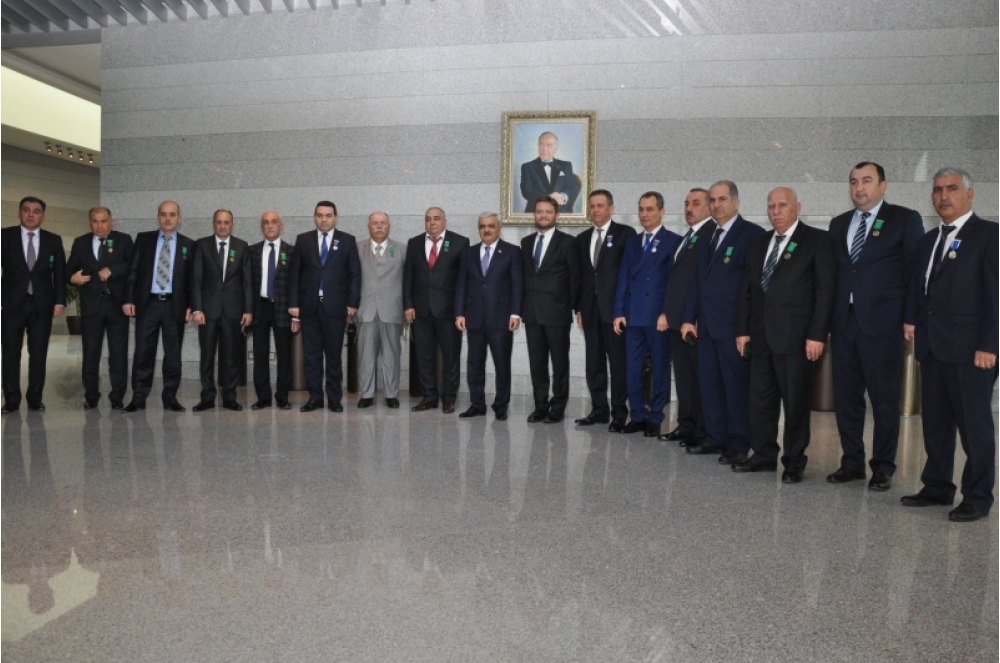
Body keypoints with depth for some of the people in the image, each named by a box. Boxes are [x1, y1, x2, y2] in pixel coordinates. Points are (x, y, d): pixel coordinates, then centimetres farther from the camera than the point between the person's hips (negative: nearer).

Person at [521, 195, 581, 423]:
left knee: (559, 362, 3)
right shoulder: (526, 242, 13)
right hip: (532, 312, 5)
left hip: (557, 312, -5)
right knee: (536, 362, 8)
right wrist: (523, 305, 7)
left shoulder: (567, 242, -2)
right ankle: (540, 406, 16)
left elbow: (575, 277, -2)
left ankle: (557, 408, 12)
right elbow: (524, 275, 15)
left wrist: (569, 306, -5)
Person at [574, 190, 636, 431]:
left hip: (615, 308, -5)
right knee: (594, 362, 9)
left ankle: (619, 414, 8)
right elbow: (580, 275, 14)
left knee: (618, 362, 0)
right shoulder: (582, 238, 15)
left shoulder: (625, 233, -1)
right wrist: (579, 307, 8)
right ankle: (599, 409, 18)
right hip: (590, 309, 5)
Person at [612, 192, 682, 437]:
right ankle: (637, 416, 16)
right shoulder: (632, 242, 16)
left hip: (659, 317, -5)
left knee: (660, 369, 4)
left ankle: (655, 419, 13)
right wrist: (619, 312, 3)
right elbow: (623, 279, 11)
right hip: (633, 317, 5)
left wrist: (666, 313, -15)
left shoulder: (673, 241, -1)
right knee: (633, 369, 6)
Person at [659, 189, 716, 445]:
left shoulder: (712, 233, -9)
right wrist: (668, 312, 13)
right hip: (677, 319, 9)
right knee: (683, 376, 13)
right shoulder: (687, 237, 21)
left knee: (701, 377, 0)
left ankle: (703, 431, 8)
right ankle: (686, 426, 22)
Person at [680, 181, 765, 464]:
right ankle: (715, 438, 20)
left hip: (734, 325, -7)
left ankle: (738, 444, 9)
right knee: (709, 384, 10)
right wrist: (689, 318, 10)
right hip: (706, 324, 7)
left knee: (737, 386, 0)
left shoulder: (752, 234, -5)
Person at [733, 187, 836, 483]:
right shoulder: (759, 242, 15)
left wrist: (817, 334, -14)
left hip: (796, 336, -5)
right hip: (761, 334, 6)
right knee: (760, 398, 10)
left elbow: (825, 290, -8)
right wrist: (743, 329, 8)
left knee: (796, 402, 4)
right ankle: (764, 455, 23)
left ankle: (794, 461, 16)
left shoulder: (818, 240, -2)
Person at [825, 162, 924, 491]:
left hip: (882, 323, -4)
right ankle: (852, 463, 21)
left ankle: (883, 468, 16)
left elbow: (914, 270, -2)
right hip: (844, 323, 5)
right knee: (846, 398, 9)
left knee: (884, 400, 3)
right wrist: (828, 318, 6)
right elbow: (834, 272, 13)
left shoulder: (905, 219, 1)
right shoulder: (839, 224, 15)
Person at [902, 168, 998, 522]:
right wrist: (912, 320, 3)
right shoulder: (929, 240, 17)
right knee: (935, 422, 12)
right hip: (932, 347, 7)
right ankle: (937, 488, 23)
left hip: (970, 349, -6)